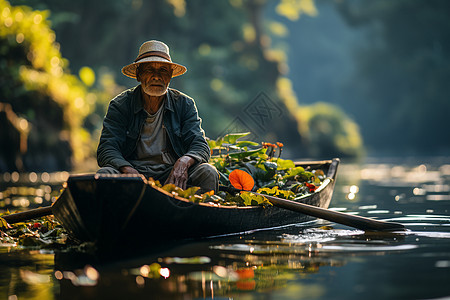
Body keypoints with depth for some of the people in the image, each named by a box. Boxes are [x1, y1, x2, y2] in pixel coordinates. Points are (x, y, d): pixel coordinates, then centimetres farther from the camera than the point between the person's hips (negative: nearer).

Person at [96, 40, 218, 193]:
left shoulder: (184, 104, 5)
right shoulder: (120, 105, 1)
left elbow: (201, 146, -3)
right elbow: (106, 149, -8)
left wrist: (183, 162, -28)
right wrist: (129, 171, -31)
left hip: (172, 175, 1)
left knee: (208, 173, -27)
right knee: (104, 174, -32)